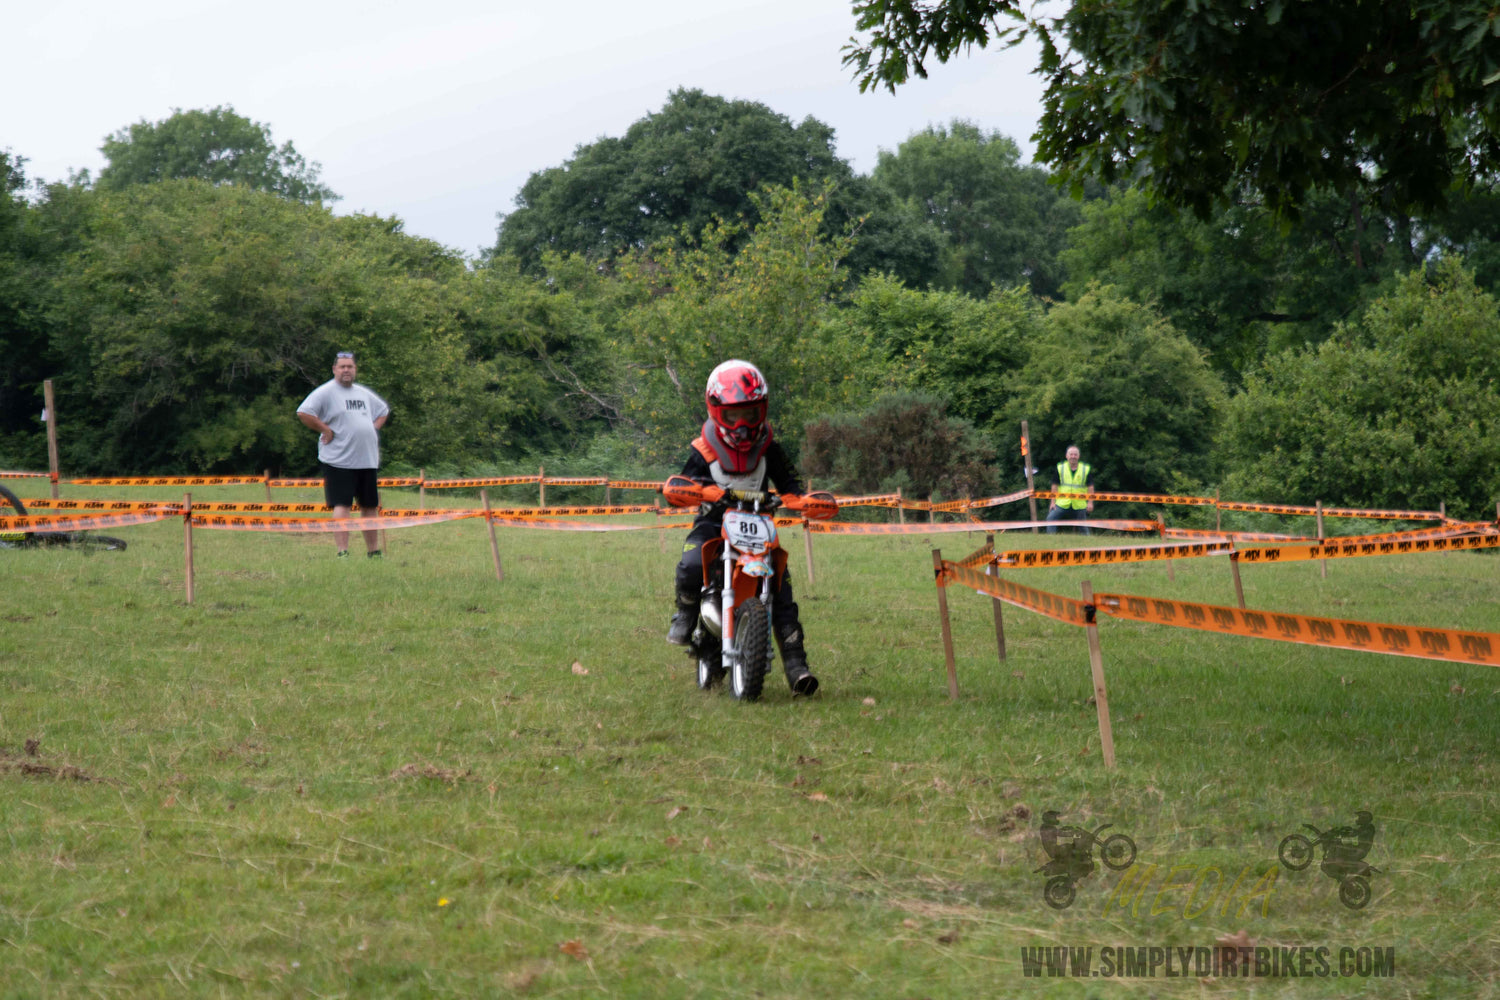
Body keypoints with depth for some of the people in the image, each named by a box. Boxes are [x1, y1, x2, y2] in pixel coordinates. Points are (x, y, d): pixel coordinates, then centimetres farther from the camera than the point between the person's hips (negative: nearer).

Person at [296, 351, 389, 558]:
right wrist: (325, 430, -14)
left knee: (370, 506, 11)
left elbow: (383, 411, 34)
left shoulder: (364, 393, 17)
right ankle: (342, 552, -14)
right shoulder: (326, 392, -5)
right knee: (342, 505, -11)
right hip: (339, 461, -7)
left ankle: (373, 551, 20)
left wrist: (374, 429, 16)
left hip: (367, 460, 7)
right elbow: (303, 413, -17)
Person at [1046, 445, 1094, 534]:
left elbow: (1090, 487, 4)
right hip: (1062, 503, 1)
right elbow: (1055, 486, 5)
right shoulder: (1060, 468, 3)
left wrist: (1090, 502, -3)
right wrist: (1053, 502, 1)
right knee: (1050, 519, -14)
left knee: (1084, 527, 5)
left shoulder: (1085, 469, 1)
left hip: (1079, 506, -1)